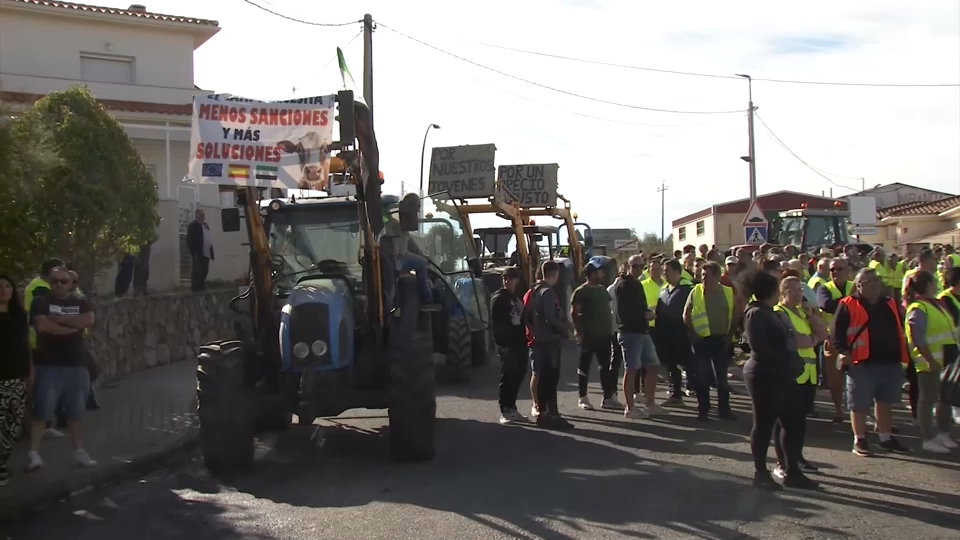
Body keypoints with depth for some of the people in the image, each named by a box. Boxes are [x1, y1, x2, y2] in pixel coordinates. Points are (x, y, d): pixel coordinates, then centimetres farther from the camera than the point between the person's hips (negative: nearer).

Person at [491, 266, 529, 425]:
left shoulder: (517, 298, 18)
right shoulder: (498, 298, -5)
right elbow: (495, 323, -12)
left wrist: (524, 340, 8)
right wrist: (500, 342, -19)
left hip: (519, 343, 7)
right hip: (506, 344, -7)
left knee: (517, 376, 11)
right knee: (507, 377, -5)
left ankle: (511, 408, 21)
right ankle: (505, 411, 0)